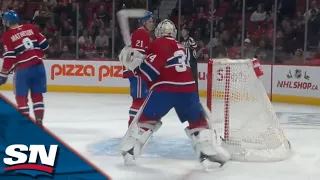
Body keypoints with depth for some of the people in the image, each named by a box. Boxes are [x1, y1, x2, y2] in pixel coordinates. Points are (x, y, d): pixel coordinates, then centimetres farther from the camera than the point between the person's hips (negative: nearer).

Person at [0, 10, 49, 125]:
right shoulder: (31, 28, 6)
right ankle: (39, 120, 11)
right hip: (38, 66, 4)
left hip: (23, 69, -4)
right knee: (37, 95, 13)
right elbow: (44, 45, 8)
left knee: (21, 96, 9)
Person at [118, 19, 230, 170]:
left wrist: (136, 66, 3)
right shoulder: (180, 46, 25)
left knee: (146, 118, 12)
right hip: (187, 88, 4)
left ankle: (129, 151, 15)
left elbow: (153, 67, -9)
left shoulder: (160, 44, 2)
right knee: (198, 121, 15)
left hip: (165, 88, -4)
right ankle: (210, 153, 4)